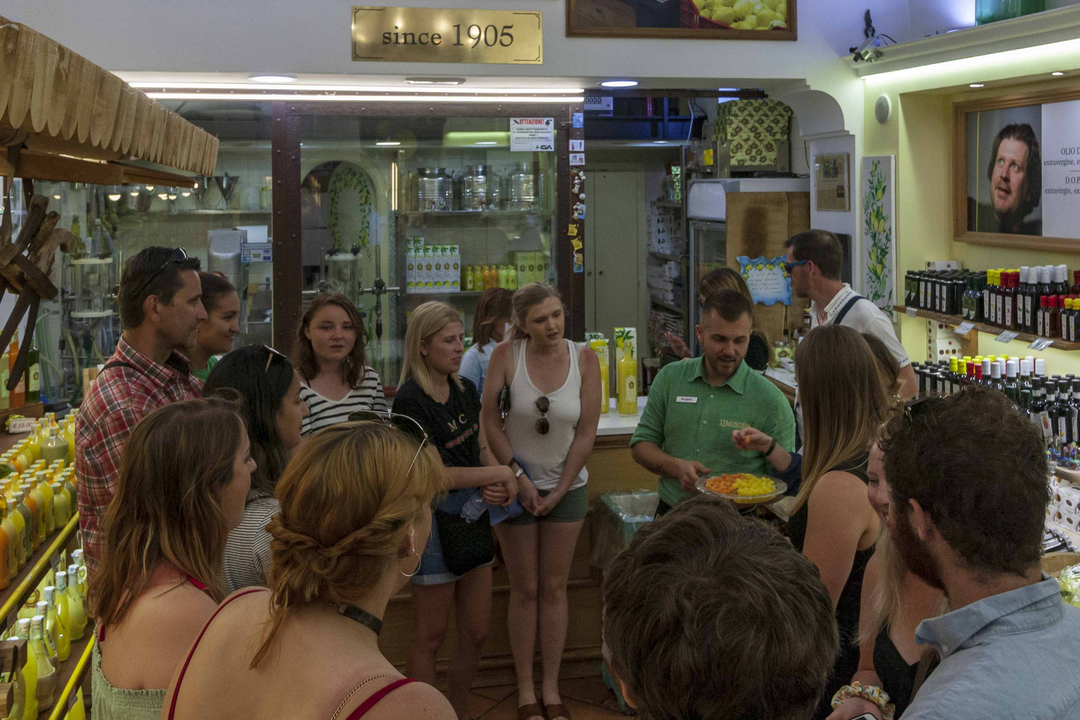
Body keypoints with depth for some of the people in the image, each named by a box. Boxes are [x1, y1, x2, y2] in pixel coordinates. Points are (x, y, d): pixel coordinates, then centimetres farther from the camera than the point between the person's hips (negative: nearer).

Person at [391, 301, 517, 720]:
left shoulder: (466, 390, 8)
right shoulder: (410, 400, -16)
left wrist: (499, 487, -9)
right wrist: (500, 474, -11)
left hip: (472, 516, 7)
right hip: (436, 520, -7)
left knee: (476, 633, 13)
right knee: (431, 636, 4)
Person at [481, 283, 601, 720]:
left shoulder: (584, 359, -9)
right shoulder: (506, 356, -13)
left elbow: (585, 433, -6)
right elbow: (491, 422, -10)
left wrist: (559, 491, -6)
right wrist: (519, 477, -10)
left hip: (567, 487, 2)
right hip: (519, 484, -1)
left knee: (554, 588, 10)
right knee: (525, 590, 6)